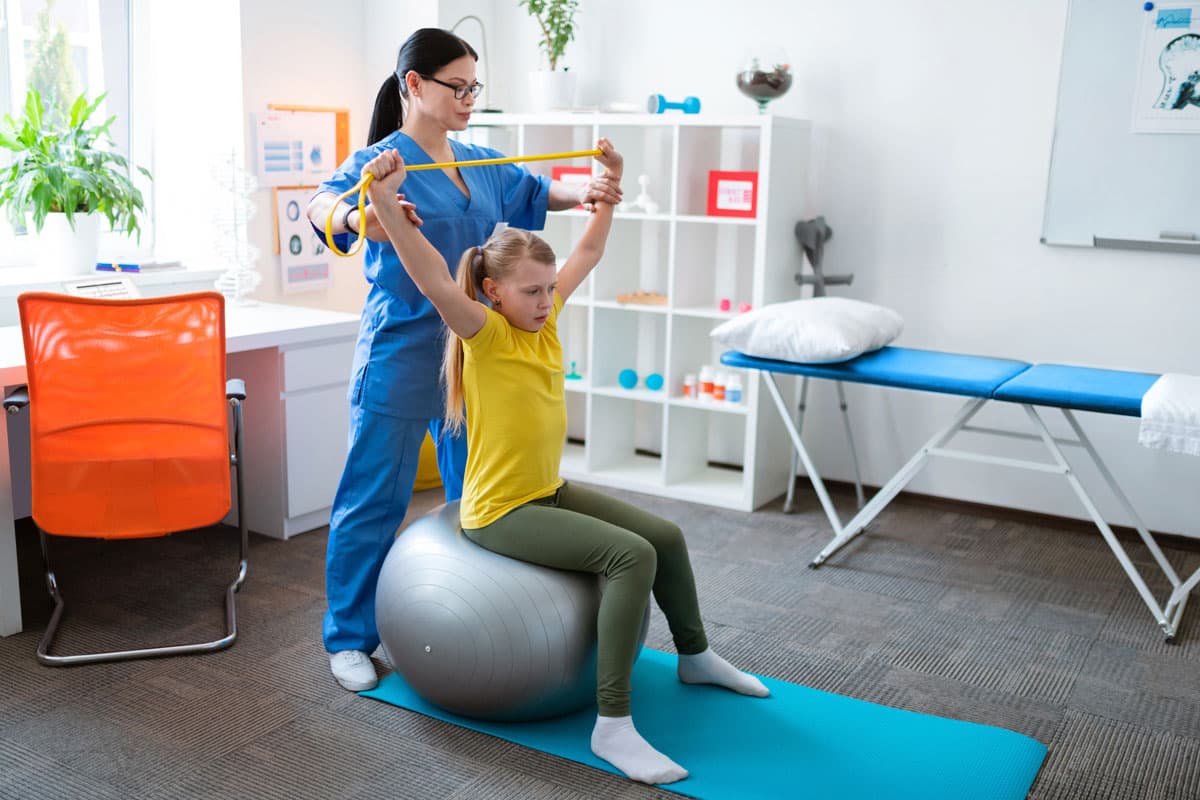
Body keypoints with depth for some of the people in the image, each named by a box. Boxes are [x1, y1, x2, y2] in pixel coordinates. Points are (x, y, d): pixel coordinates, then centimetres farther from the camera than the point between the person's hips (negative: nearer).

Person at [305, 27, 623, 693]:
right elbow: (320, 204, -28)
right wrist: (355, 217, -53)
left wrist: (586, 193, -4)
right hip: (400, 355, -7)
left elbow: (536, 191, 18)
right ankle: (348, 639, 15)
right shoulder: (382, 160, -12)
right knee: (375, 499, 0)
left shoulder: (481, 164, 9)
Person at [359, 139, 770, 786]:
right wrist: (386, 204, -44)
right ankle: (612, 725, -22)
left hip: (550, 491, 9)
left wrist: (609, 187, 20)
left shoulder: (544, 319, 5)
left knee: (666, 536, 11)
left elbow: (588, 253, 17)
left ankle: (694, 657, 36)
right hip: (499, 510, -9)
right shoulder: (485, 334, -16)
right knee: (632, 554, -25)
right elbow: (431, 278, -34)